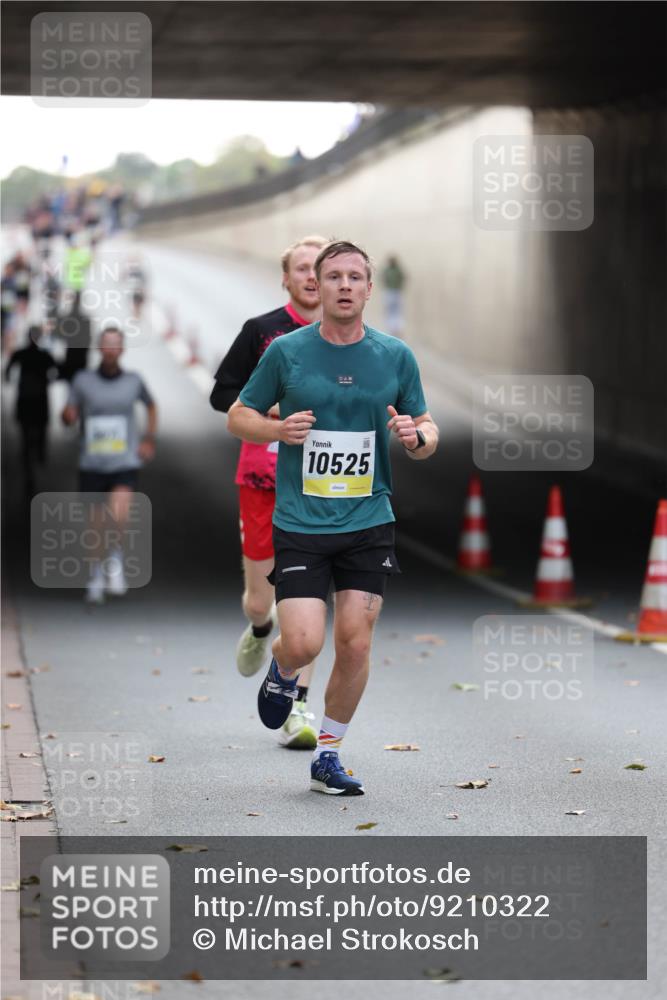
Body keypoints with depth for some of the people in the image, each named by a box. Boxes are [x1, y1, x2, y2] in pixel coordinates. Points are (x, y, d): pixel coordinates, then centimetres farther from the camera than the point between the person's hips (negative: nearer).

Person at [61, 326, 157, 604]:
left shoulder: (133, 381, 3)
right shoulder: (83, 381, 0)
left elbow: (151, 405, 22)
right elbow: (68, 418, 1)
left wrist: (150, 439, 12)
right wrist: (68, 414, -23)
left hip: (124, 464, -1)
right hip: (91, 464, 1)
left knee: (118, 516, -25)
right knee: (96, 524, 8)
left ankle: (116, 556, 3)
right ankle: (97, 573, 32)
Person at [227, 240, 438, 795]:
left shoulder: (396, 356, 4)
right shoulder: (286, 351, -1)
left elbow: (428, 428, 13)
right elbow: (239, 416, 8)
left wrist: (416, 435, -10)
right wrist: (278, 429, -13)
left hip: (369, 524, 2)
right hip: (299, 525, -2)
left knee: (355, 645, -2)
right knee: (304, 643, -11)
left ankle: (328, 755, 16)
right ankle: (283, 673, 27)